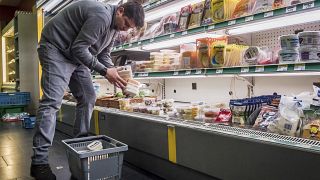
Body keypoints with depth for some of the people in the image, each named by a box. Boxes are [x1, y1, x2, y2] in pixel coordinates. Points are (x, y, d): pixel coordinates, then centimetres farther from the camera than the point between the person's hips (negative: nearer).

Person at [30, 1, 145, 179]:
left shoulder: (114, 25, 5)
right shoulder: (101, 15, -27)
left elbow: (104, 54, 10)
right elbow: (78, 48, -27)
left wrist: (113, 71, -7)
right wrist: (104, 71, -25)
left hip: (77, 56, 10)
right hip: (57, 49, -10)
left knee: (88, 99, 3)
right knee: (52, 101, -17)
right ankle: (39, 162, -13)